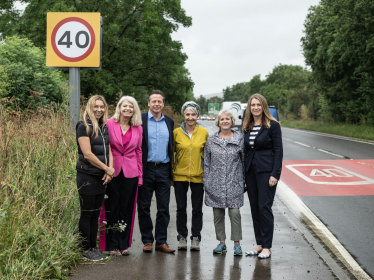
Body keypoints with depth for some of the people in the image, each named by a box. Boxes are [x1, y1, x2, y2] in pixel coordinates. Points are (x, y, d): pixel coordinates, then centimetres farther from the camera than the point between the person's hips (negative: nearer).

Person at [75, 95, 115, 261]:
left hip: (102, 177, 7)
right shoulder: (84, 127, -9)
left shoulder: (104, 127, 13)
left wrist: (110, 170, -4)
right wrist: (107, 169, -10)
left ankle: (93, 246, 21)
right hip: (87, 176, -7)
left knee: (96, 214, 12)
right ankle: (86, 249, 10)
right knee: (86, 214, 1)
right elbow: (87, 154, -15)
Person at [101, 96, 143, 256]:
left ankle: (123, 244, 18)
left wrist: (140, 175, 9)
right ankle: (112, 246, 12)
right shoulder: (110, 124, -2)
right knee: (112, 208, 2)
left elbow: (138, 151, 12)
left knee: (126, 208, 8)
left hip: (130, 173, 3)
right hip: (113, 171, -3)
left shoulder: (138, 129, 8)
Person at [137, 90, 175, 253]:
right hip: (146, 169, -3)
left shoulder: (169, 122, 11)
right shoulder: (140, 120, -1)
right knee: (144, 207, 4)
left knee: (164, 208, 5)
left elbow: (171, 146, 15)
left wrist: (172, 168, 8)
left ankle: (161, 241, 13)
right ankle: (147, 241, 16)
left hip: (163, 169, 3)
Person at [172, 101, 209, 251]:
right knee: (181, 208, 6)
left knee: (197, 209, 6)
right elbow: (171, 152, 8)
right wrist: (172, 169, 4)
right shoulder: (176, 132, -1)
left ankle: (195, 238, 15)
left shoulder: (204, 132, 2)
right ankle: (182, 237, 17)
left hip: (198, 176, 0)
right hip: (180, 175, 0)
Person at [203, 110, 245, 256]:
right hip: (215, 184, 2)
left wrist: (244, 181, 3)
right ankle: (222, 242, 17)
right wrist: (206, 182, 5)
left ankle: (237, 243, 5)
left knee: (235, 212, -6)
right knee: (218, 214, 6)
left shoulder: (240, 139, 3)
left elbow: (244, 160, 6)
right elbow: (206, 162, 9)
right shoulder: (211, 140, 6)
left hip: (234, 183, -2)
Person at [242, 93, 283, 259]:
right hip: (250, 171, 6)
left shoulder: (272, 125, -4)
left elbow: (278, 150, -7)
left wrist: (275, 174, -14)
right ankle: (259, 243, 17)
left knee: (264, 207, -8)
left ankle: (267, 247, 0)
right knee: (254, 208, 8)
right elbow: (244, 150, 13)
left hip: (266, 171, -6)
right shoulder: (246, 127, 11)